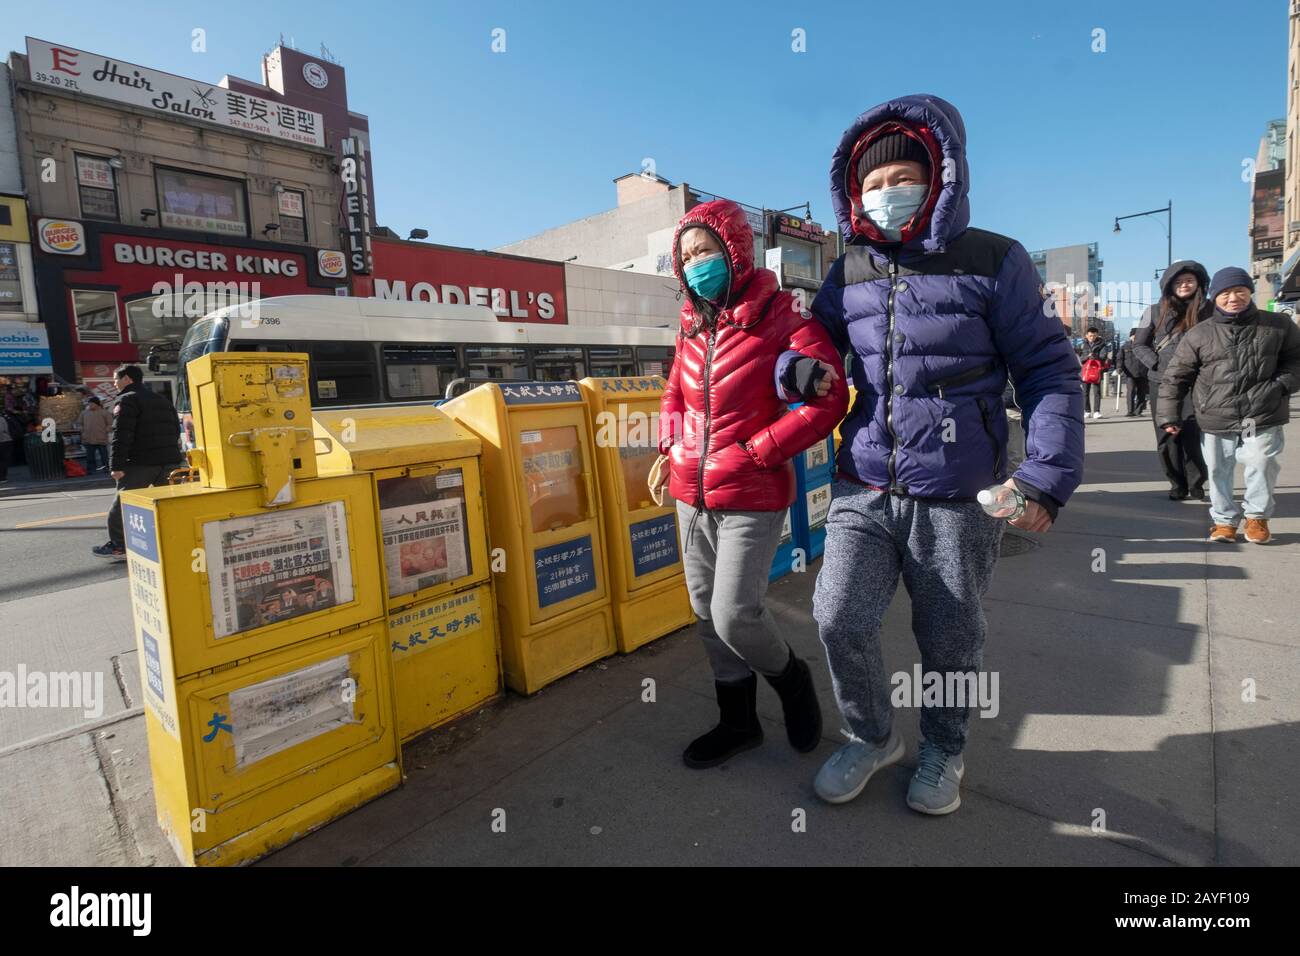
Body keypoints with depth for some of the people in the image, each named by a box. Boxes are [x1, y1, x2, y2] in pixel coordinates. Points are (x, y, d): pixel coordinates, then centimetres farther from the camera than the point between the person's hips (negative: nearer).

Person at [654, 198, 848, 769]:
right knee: (707, 612, 13)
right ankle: (738, 722, 32)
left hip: (750, 497, -7)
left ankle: (790, 680, 24)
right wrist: (669, 451, 8)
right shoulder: (694, 328, 9)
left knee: (734, 615, -10)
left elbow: (828, 402, -17)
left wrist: (754, 452, -17)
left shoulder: (780, 318, -9)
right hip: (691, 495, 7)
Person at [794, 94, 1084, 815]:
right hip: (863, 490, 3)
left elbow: (1048, 371, -1)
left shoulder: (992, 261, -2)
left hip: (957, 497, -2)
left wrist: (1047, 476, -9)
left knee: (949, 640, 10)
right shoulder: (848, 273, 8)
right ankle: (871, 737, 21)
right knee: (838, 618, -9)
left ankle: (942, 750, 39)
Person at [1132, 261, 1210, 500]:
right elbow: (1139, 345, 9)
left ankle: (1196, 485, 6)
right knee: (1167, 438, 3)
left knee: (1193, 436, -8)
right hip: (1161, 383, 1)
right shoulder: (1155, 311, 6)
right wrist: (1158, 364, -5)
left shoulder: (1208, 311, 5)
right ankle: (1177, 485, 14)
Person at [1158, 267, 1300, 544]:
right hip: (1216, 421, 0)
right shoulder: (1199, 334, -1)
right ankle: (1224, 519, 27)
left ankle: (1257, 516, 26)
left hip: (1263, 419, 0)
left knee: (1262, 467, 1)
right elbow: (1175, 377, 3)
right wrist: (1170, 416, 0)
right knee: (1218, 472, 9)